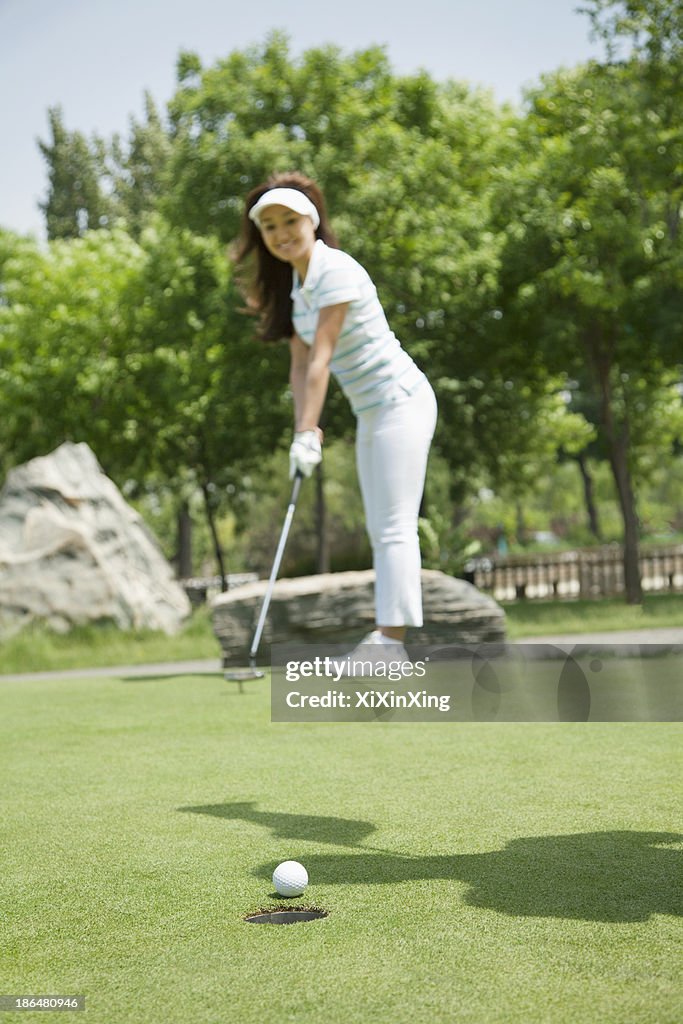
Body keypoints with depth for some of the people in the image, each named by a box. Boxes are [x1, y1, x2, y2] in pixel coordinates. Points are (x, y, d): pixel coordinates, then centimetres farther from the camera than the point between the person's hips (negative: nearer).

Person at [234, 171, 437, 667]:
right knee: (382, 530, 10)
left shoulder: (337, 271, -17)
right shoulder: (294, 281, 10)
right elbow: (301, 362, 4)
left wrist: (305, 433, -24)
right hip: (370, 414, 10)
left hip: (401, 402, -10)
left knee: (394, 528, -14)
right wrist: (305, 428, -8)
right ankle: (385, 644, 15)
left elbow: (322, 357, -22)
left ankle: (393, 641, -16)